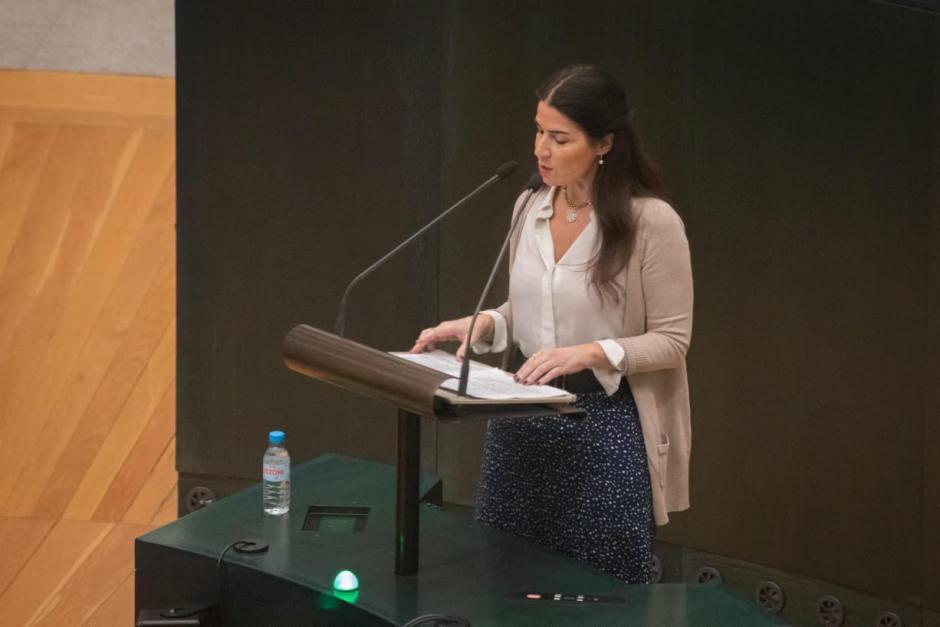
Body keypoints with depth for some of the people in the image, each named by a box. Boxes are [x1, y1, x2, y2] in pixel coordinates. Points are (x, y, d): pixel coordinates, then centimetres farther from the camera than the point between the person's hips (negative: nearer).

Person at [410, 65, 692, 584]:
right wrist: (483, 324, -2)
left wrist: (590, 353, -24)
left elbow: (671, 341, -11)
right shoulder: (529, 209, 5)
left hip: (603, 428, -6)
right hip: (522, 421, 6)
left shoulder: (652, 221, -14)